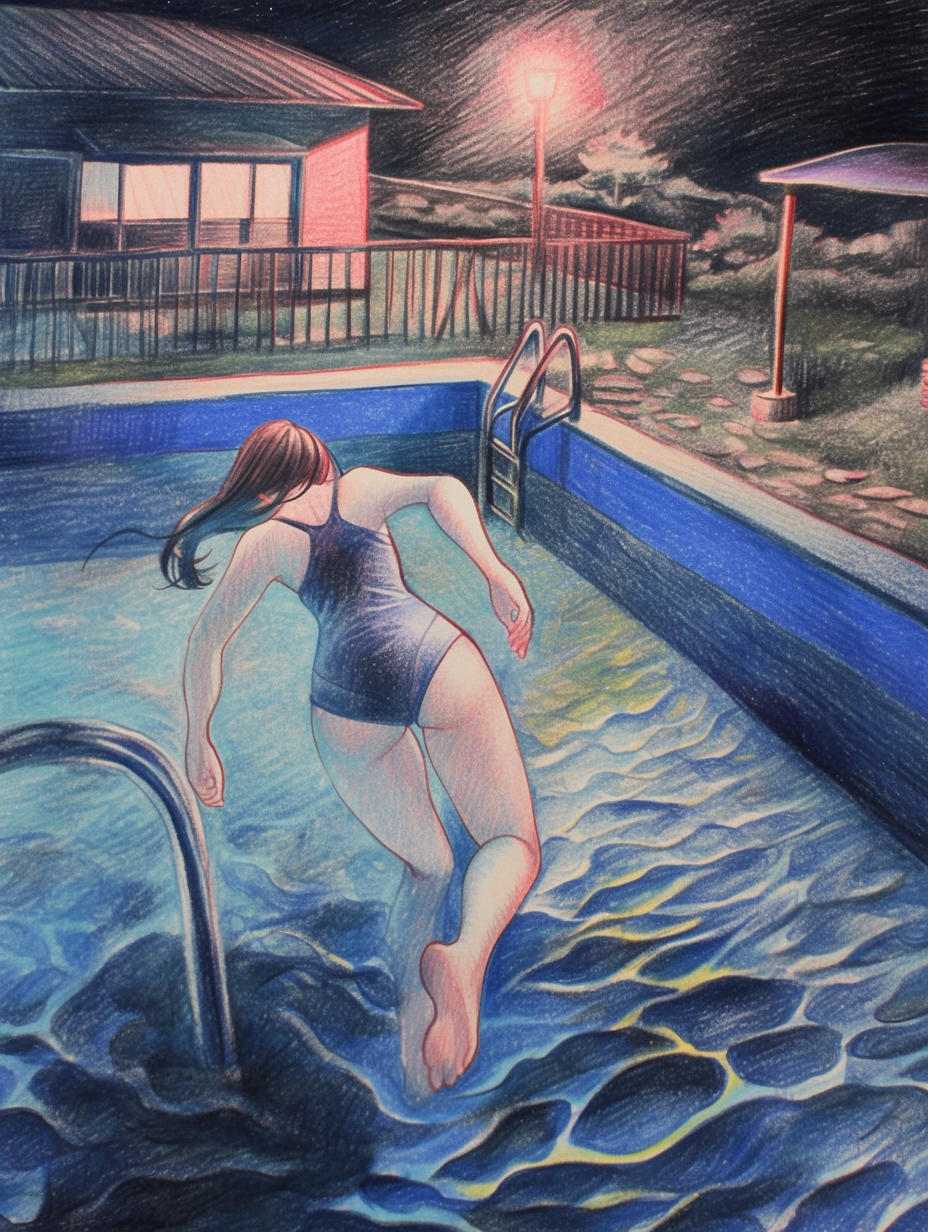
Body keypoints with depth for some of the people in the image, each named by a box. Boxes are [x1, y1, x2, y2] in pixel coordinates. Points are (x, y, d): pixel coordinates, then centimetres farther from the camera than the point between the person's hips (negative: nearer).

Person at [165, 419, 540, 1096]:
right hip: (438, 659, -1)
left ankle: (413, 998, -12)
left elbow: (206, 642, 22)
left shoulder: (263, 541, 24)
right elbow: (442, 487, 6)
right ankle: (467, 954, -26)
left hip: (349, 698, 1)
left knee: (426, 864, 19)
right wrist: (495, 571, -4)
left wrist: (199, 741, 32)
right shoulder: (361, 487, 26)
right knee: (513, 844, 9)